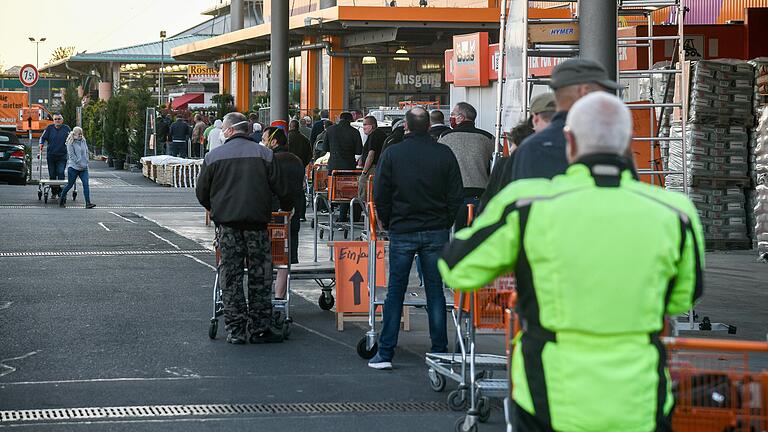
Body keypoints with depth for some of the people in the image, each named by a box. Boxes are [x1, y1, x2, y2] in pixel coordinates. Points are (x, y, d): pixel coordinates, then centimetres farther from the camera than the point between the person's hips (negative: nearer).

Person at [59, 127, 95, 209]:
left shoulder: (83, 141, 9)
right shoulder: (71, 143, -8)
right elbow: (72, 155, -12)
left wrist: (86, 162, 5)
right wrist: (80, 164, -16)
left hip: (84, 168, 4)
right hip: (73, 167, -4)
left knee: (86, 184, -8)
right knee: (70, 184, 8)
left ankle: (88, 203, -12)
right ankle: (62, 198, 30)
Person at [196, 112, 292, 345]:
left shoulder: (214, 156, 2)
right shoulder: (264, 154, 1)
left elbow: (201, 192, 7)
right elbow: (280, 189, 2)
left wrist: (214, 210, 26)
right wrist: (288, 208, 22)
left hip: (227, 222, 0)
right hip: (257, 221, 0)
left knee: (230, 276, 6)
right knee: (260, 276, 7)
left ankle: (235, 330, 4)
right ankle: (260, 328, 7)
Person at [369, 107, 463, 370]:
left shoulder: (392, 154, -5)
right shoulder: (444, 154, -3)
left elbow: (380, 195, -3)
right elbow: (456, 196, 0)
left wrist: (388, 223, 12)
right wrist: (445, 224, 12)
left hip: (401, 232, -1)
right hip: (436, 233, 1)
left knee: (395, 291, 4)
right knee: (435, 290, 7)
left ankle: (385, 353, 4)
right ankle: (440, 352, 9)